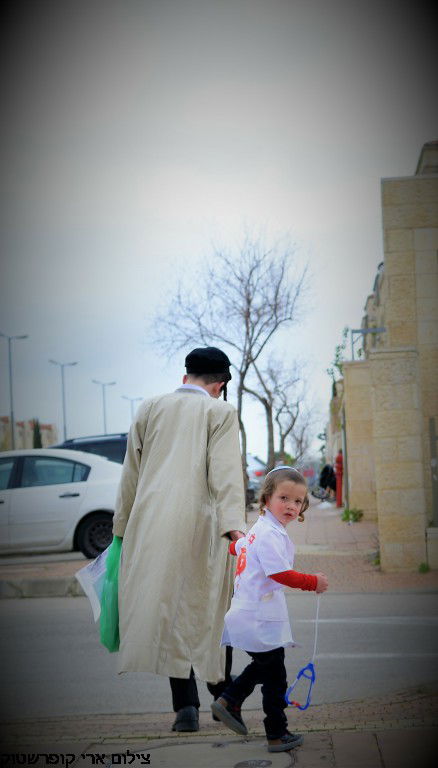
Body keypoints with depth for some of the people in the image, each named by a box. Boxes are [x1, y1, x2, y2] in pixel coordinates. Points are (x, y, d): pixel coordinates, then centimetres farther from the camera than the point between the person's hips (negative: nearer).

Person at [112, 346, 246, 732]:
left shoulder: (150, 408, 15)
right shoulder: (221, 411, 4)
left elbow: (131, 474, 16)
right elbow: (225, 472, -10)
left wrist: (122, 528, 21)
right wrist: (233, 524, -19)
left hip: (150, 523, 3)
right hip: (198, 523, -3)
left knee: (167, 610, 5)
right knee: (209, 610, 10)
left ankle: (186, 705, 0)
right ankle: (224, 694, 17)